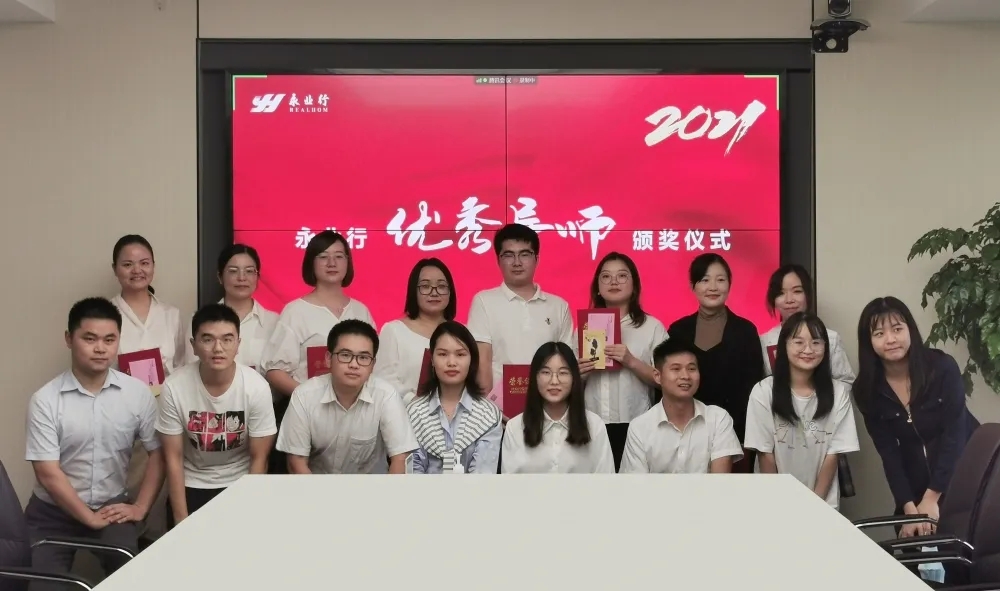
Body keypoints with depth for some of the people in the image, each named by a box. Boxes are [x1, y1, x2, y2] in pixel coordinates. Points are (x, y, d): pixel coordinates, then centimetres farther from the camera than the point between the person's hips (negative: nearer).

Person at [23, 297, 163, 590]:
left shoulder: (138, 393, -5)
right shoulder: (45, 400, -11)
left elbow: (158, 453, 1)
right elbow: (48, 473, -13)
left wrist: (140, 508, -7)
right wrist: (89, 518, -14)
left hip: (113, 506, 1)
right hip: (53, 511, -1)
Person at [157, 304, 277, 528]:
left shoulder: (257, 387, -17)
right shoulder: (174, 387, -17)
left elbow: (259, 459, -8)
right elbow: (173, 458, -9)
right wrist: (181, 519, -12)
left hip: (239, 485, 0)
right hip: (191, 486, 0)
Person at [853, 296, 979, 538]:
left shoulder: (943, 367, -19)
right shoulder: (868, 390, -11)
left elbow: (954, 434, -20)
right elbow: (888, 452, -10)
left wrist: (932, 498, -25)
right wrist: (909, 506, -21)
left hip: (965, 470, -2)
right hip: (916, 484, 2)